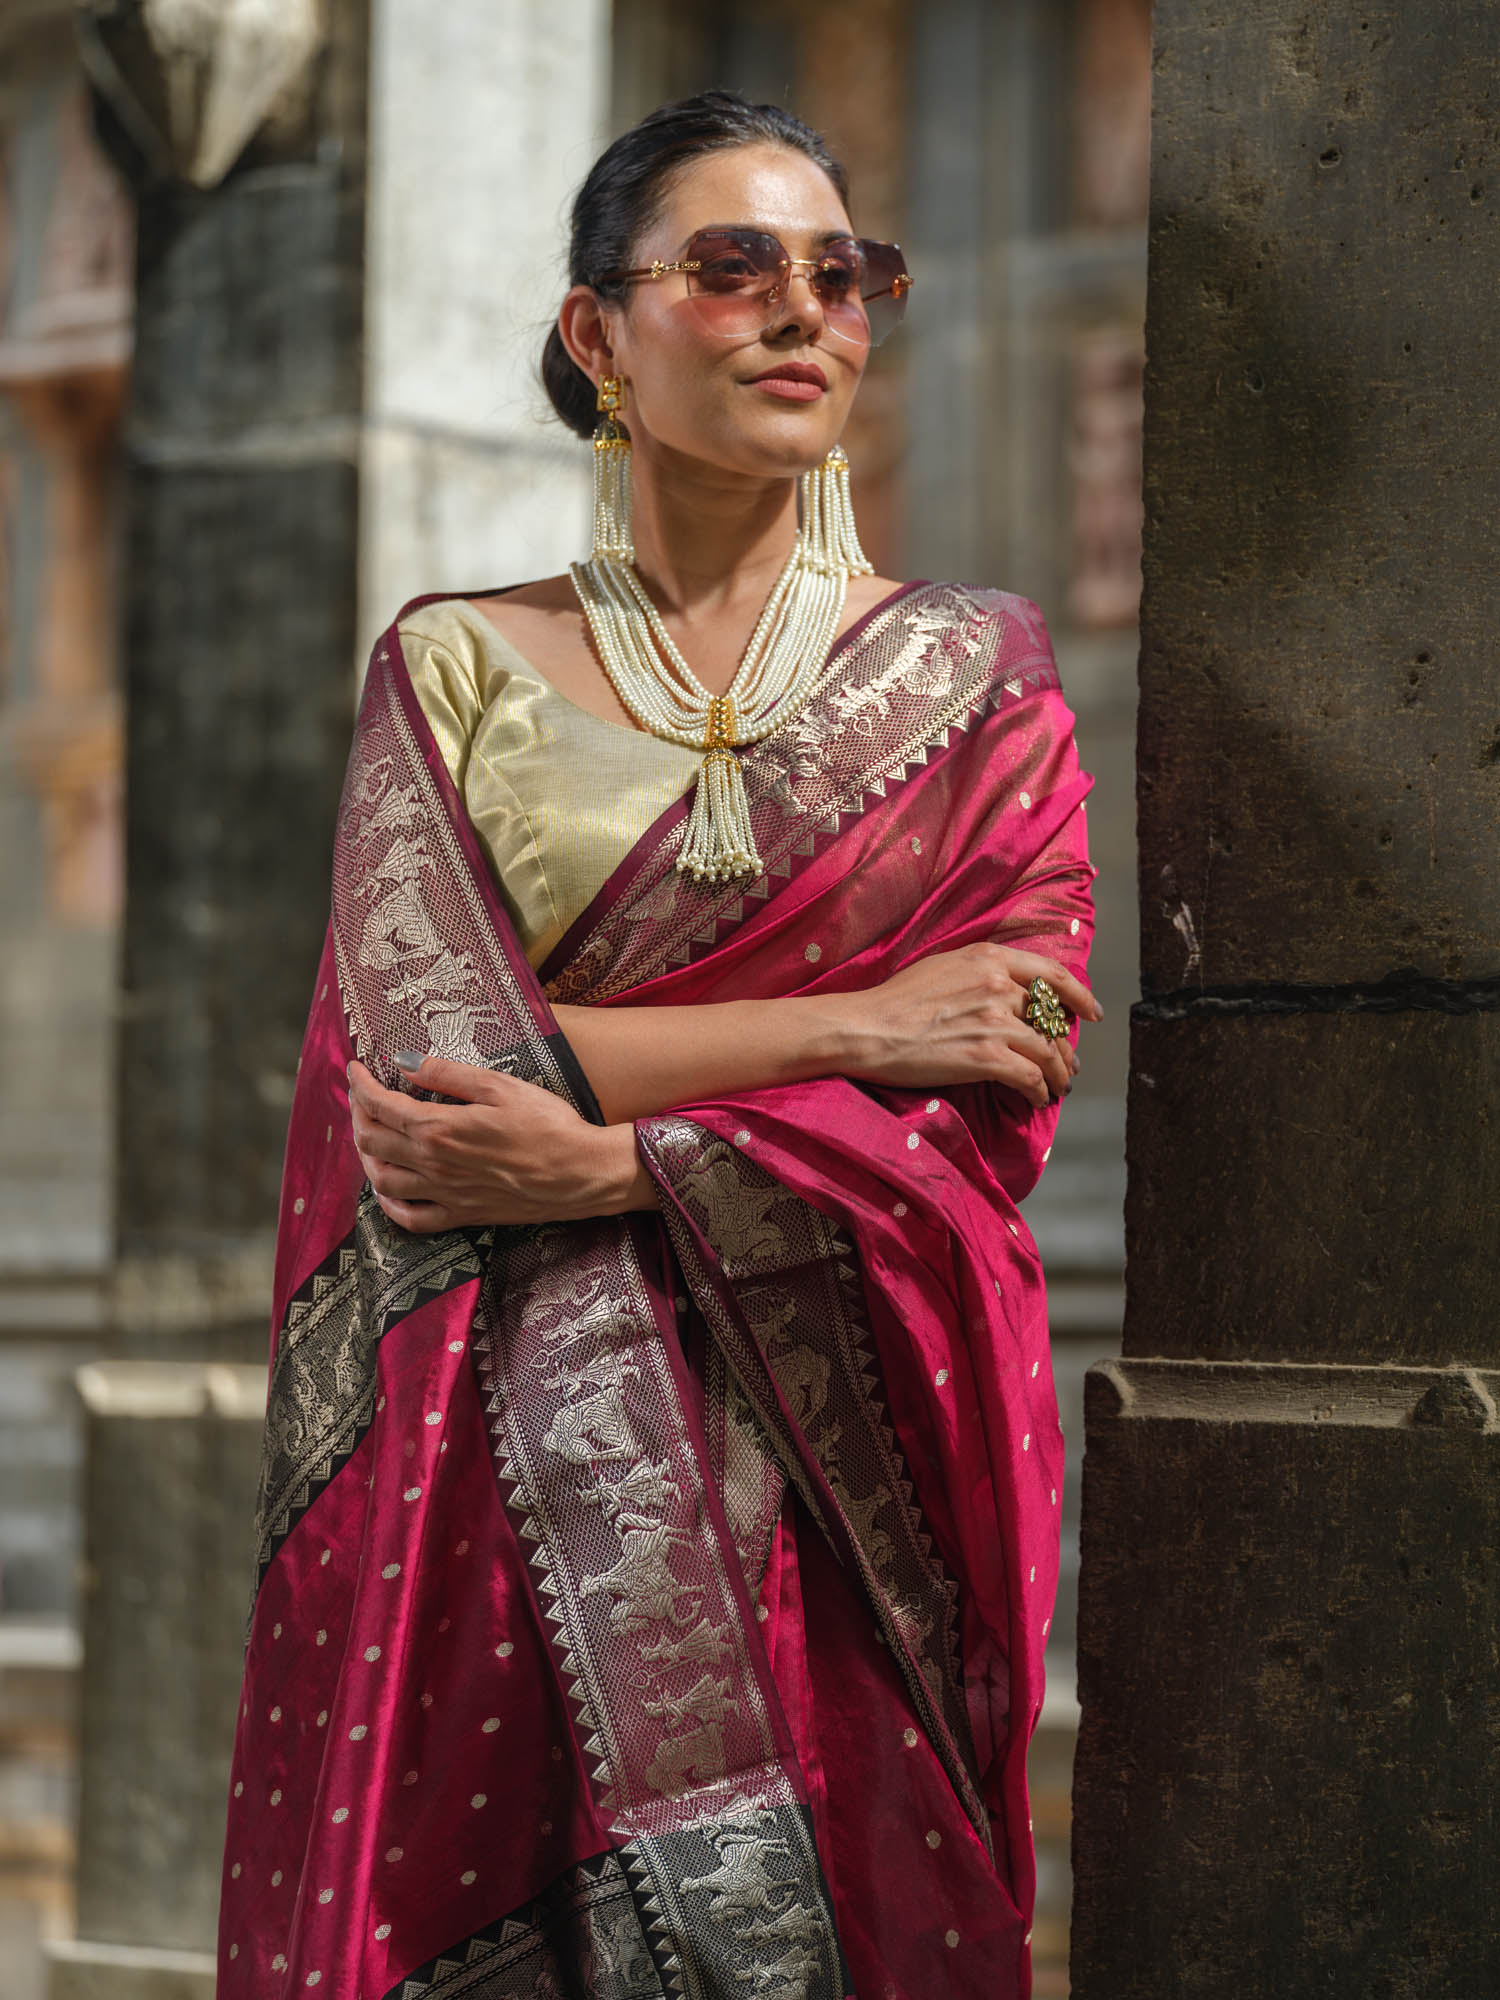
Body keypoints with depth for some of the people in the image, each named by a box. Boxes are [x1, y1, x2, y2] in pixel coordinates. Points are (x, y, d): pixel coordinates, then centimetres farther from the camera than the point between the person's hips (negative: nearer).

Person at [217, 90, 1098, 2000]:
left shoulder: (975, 675, 9)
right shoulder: (457, 668, 8)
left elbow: (987, 1120, -2)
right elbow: (427, 1064, -6)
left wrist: (606, 1156, -13)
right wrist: (858, 1020, -9)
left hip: (848, 1457, 0)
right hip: (494, 1463, 0)